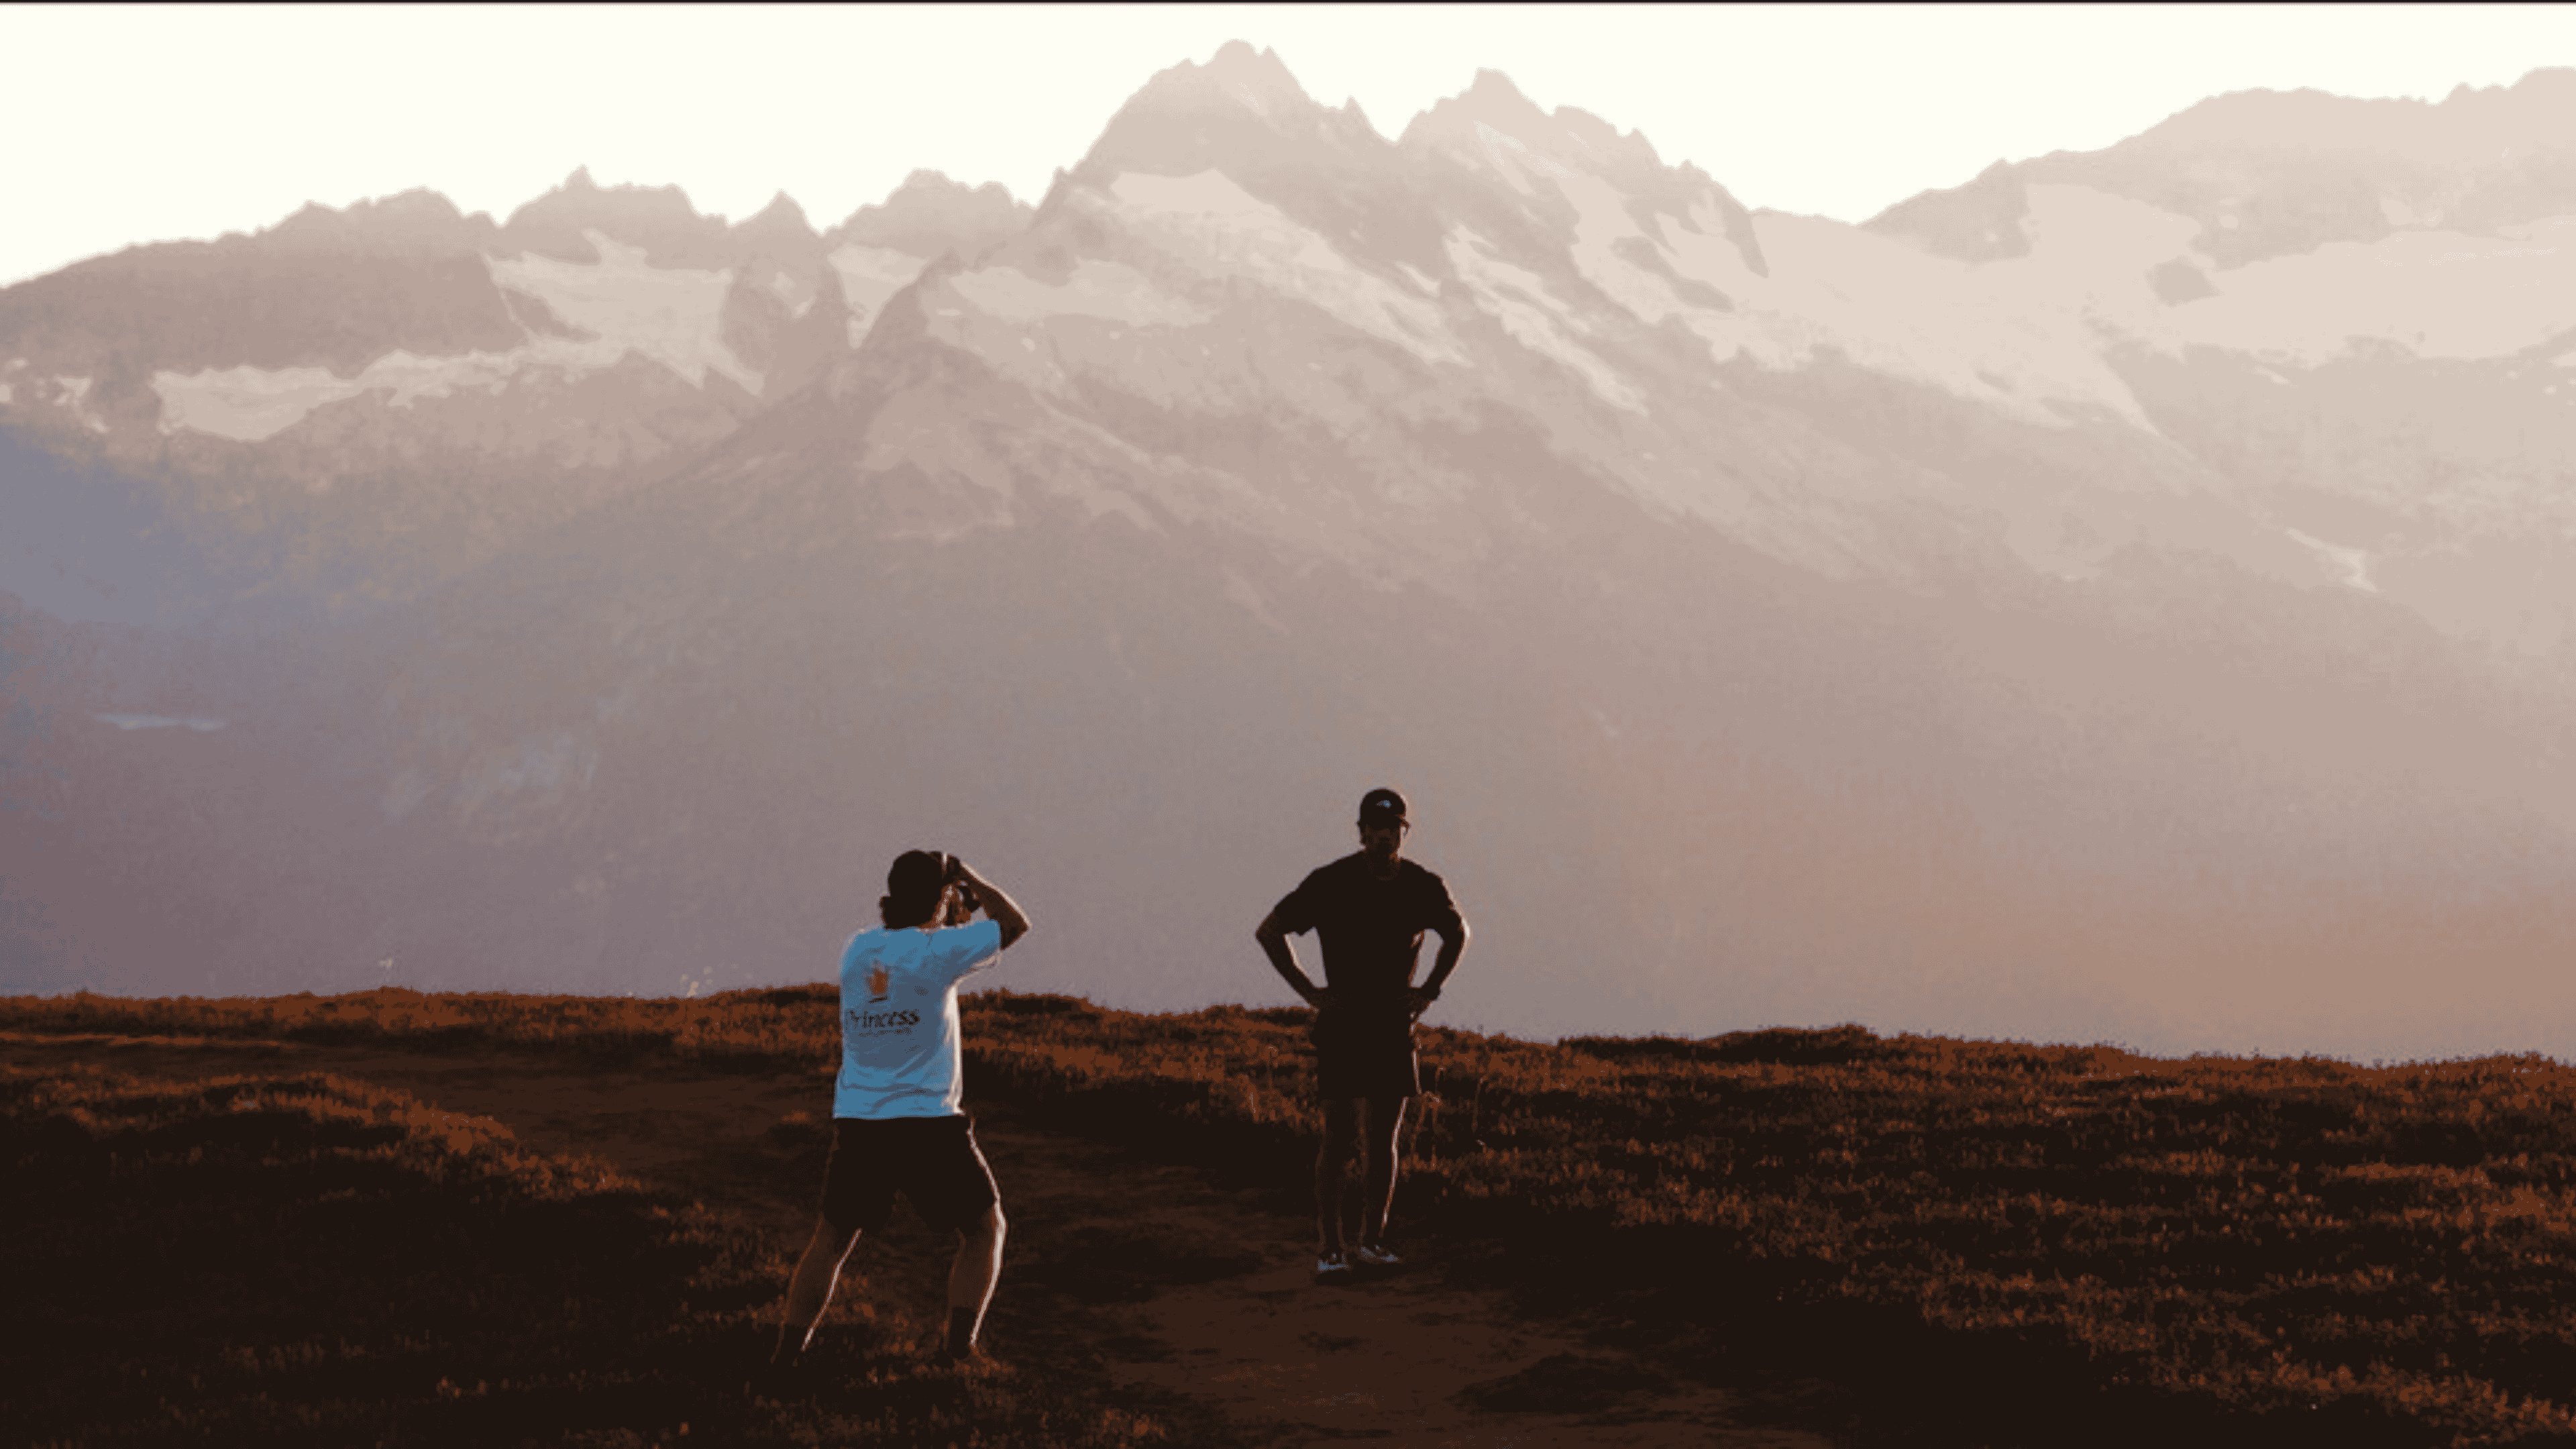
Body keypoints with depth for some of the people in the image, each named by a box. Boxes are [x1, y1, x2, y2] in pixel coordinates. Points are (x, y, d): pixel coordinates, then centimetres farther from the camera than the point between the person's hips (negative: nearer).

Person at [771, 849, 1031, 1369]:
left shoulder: (855, 951, 5)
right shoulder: (938, 950, -9)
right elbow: (1016, 924, 5)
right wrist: (969, 878, 15)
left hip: (856, 1124, 4)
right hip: (928, 1123, -4)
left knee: (830, 1242, 15)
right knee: (984, 1227, 15)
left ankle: (786, 1353, 5)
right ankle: (959, 1345, 1)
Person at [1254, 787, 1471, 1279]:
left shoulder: (1423, 887, 1)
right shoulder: (1330, 883, -9)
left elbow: (1457, 932, 22)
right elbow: (1269, 931, 2)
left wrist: (1430, 990, 10)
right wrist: (1308, 991, -4)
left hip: (1393, 1023, 3)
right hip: (1342, 1023, -3)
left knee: (1383, 1141, 5)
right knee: (1339, 1139, -9)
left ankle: (1372, 1240, 14)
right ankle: (1331, 1247, -5)